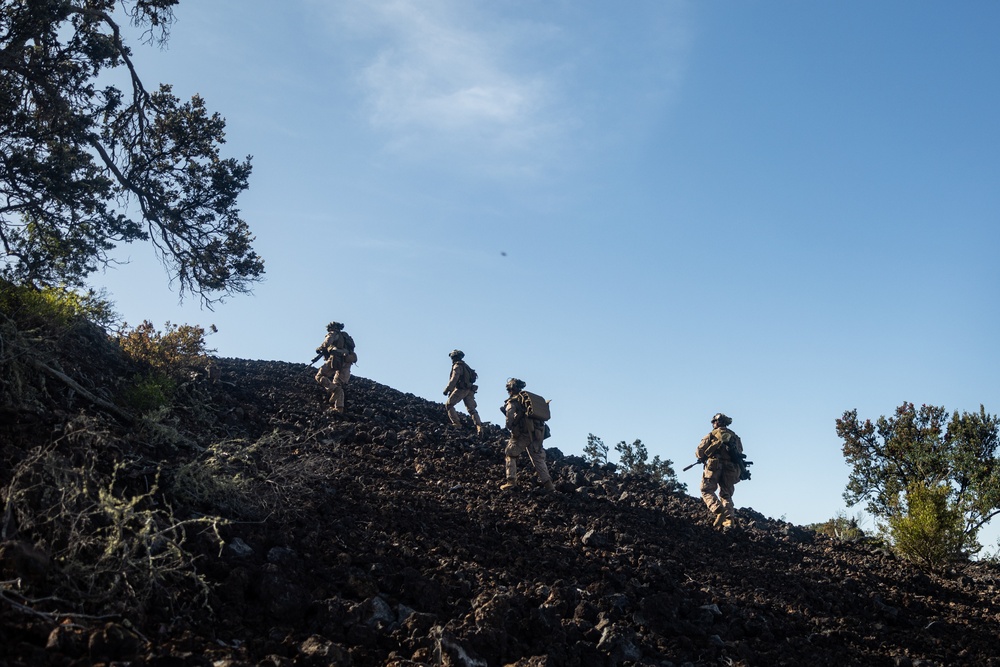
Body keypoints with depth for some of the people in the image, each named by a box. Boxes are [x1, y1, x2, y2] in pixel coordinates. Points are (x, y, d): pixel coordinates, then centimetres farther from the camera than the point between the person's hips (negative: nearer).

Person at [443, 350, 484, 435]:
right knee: (471, 409, 3)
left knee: (448, 405, 3)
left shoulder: (457, 366, -4)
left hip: (461, 389, -8)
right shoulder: (465, 366, 25)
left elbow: (454, 379, -16)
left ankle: (456, 422, -10)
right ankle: (479, 426, -13)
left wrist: (447, 389, -14)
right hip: (469, 390, 8)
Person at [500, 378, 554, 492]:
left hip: (522, 433, -5)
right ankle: (547, 483, 0)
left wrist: (510, 428, 11)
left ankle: (511, 480, -3)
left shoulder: (512, 402, 2)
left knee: (510, 454, 8)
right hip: (537, 433, 5)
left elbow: (509, 421, -7)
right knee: (538, 458, 10)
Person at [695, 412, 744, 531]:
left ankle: (718, 510, -25)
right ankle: (729, 520, -7)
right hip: (731, 468, 5)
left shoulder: (712, 435, 6)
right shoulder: (734, 436, 19)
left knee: (707, 491, 0)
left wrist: (703, 457, 24)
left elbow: (699, 451, 3)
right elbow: (740, 452, 16)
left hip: (714, 466, -4)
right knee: (726, 495, 11)